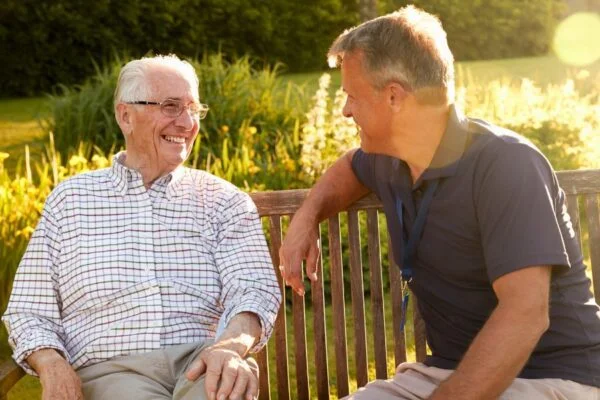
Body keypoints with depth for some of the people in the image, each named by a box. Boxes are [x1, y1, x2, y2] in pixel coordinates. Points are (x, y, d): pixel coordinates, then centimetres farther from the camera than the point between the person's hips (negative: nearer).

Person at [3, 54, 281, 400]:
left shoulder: (224, 200, 14)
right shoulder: (70, 199, 16)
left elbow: (254, 289, 0)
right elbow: (29, 312, 14)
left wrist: (232, 345, -24)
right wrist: (52, 366, -9)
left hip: (202, 362, 0)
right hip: (110, 368, 1)